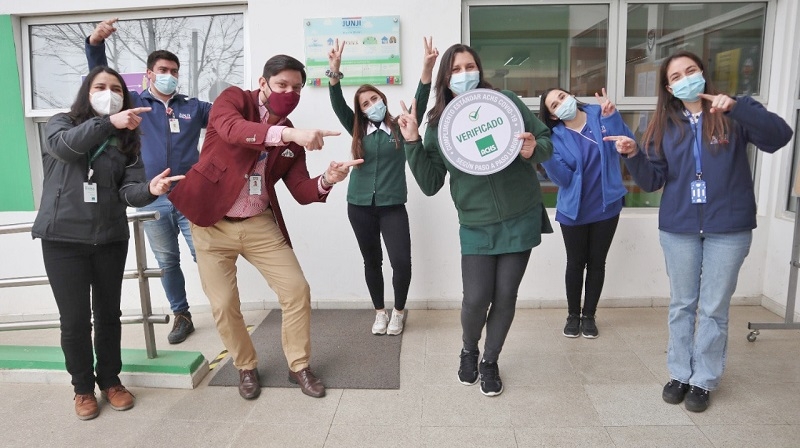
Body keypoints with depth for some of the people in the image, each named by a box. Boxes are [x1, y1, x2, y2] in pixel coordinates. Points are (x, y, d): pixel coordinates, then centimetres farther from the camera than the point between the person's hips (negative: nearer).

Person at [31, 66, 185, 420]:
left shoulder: (127, 140, 8)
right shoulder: (61, 124, 4)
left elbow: (128, 190, -6)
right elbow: (65, 145, -22)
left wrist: (150, 189, -29)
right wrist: (108, 122, -37)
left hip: (110, 238, 2)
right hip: (63, 238, -2)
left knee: (109, 313, 12)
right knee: (75, 318, 3)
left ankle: (110, 380, 30)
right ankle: (83, 387, 23)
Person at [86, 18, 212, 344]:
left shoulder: (194, 107, 11)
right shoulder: (134, 103, 9)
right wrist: (95, 43, -16)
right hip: (152, 200, 1)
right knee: (167, 262, 11)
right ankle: (181, 316, 25)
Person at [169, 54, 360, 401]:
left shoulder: (291, 136, 3)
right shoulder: (233, 99, -7)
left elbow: (302, 191, -2)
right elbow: (234, 131, -32)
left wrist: (327, 180, -24)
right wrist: (288, 133, -47)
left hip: (259, 225, 3)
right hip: (212, 224, -3)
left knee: (297, 289, -2)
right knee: (224, 305, 2)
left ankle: (299, 366, 18)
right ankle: (246, 367, 27)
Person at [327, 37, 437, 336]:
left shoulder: (401, 127, 2)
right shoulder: (358, 130, 7)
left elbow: (419, 104, -12)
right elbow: (338, 106, -6)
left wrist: (427, 70, -28)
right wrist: (335, 72, -22)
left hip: (392, 206, -2)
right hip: (360, 206, 2)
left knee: (402, 262, -9)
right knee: (372, 261, 11)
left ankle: (398, 312, 15)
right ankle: (380, 313, 29)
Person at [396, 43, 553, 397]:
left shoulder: (506, 101, -4)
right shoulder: (437, 125, 0)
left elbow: (547, 140, 4)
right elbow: (430, 184, -2)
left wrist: (533, 150, -18)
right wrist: (412, 143, -11)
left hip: (520, 218, 0)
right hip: (476, 225, 0)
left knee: (505, 295, 8)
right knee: (476, 299, -3)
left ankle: (490, 362, 31)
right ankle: (469, 352, 31)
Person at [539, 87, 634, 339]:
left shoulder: (599, 116, -5)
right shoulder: (556, 137, -7)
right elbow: (563, 178, -18)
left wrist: (612, 115, -24)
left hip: (606, 206, 1)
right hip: (574, 211, -1)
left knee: (597, 262, 11)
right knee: (575, 263, 9)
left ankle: (589, 316, 27)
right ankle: (573, 315, 28)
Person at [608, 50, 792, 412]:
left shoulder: (735, 114, -2)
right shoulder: (664, 125, 5)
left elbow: (779, 137, -19)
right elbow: (653, 180, 1)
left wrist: (736, 107, -31)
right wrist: (633, 155, -17)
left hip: (728, 227, -2)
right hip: (678, 227, 2)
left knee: (714, 308, 7)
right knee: (682, 304, 13)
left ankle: (704, 380, 22)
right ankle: (680, 373, 27)